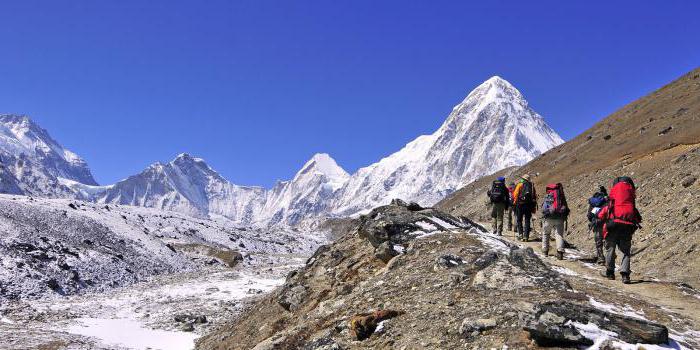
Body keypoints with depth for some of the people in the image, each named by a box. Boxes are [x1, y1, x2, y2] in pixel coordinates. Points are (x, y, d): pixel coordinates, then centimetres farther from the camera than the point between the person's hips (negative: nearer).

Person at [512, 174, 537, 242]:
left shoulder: (520, 184, 0)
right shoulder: (532, 185, 11)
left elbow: (515, 194, -6)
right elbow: (535, 196, 11)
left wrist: (515, 202, 3)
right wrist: (534, 206, 15)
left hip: (520, 204, -3)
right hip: (529, 205, 3)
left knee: (519, 220, 9)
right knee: (527, 221, 7)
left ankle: (520, 234, -1)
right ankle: (526, 236, 3)